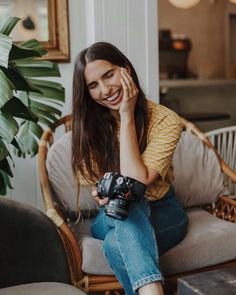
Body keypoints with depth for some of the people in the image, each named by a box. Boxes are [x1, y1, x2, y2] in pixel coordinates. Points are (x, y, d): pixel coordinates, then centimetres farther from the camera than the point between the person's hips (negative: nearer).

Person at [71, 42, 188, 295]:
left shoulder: (165, 121, -16)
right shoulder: (89, 124, -5)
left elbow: (136, 182, -25)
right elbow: (98, 188, -5)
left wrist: (127, 116, -24)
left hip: (161, 213, -2)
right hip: (113, 218, 2)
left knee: (117, 245, -36)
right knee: (128, 207, -36)